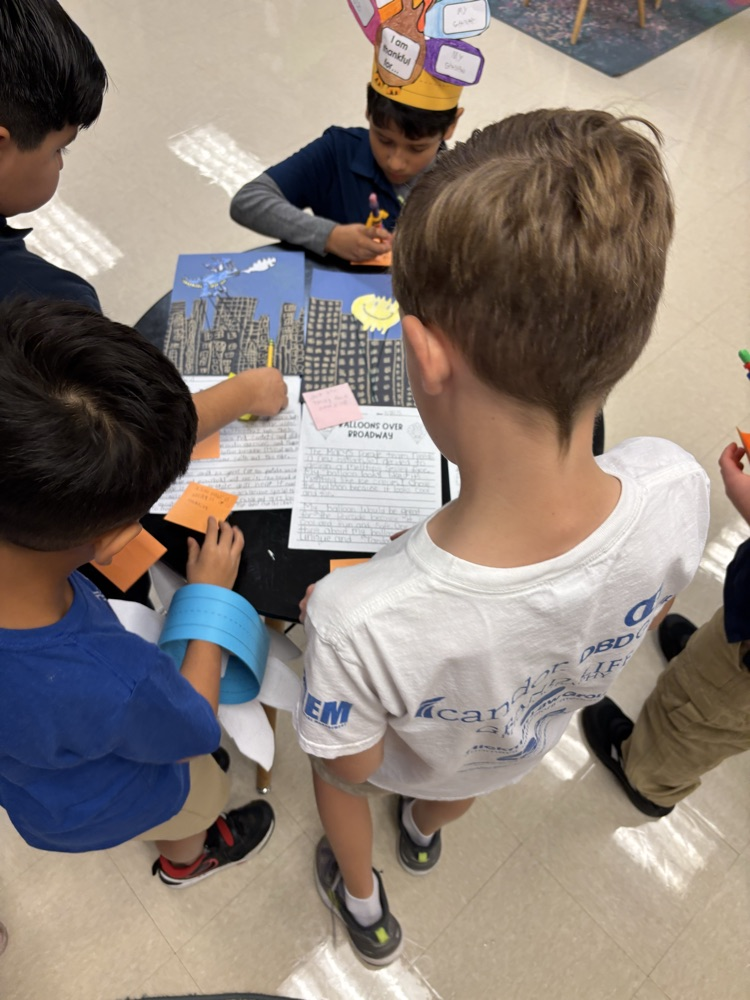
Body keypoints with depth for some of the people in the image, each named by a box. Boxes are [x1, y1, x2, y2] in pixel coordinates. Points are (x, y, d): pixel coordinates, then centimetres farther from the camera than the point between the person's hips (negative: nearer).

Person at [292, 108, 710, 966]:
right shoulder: (675, 491, -37)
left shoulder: (360, 620, -50)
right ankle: (425, 833, 77)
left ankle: (363, 905, 65)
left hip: (409, 757, -3)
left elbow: (351, 763, -25)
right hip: (528, 741, 3)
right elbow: (646, 618, -12)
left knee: (328, 755, 35)